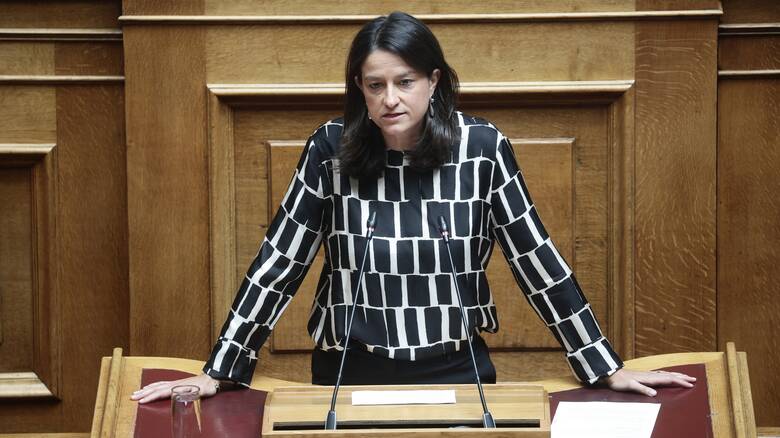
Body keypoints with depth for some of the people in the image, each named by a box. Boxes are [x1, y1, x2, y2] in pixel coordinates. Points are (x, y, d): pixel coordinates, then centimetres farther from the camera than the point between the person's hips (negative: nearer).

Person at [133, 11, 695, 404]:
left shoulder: (482, 147, -8)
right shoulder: (331, 149, -8)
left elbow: (537, 261, -2)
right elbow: (278, 263, -3)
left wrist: (608, 369, 0)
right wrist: (217, 373, -6)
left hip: (456, 372, 0)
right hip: (351, 376, 1)